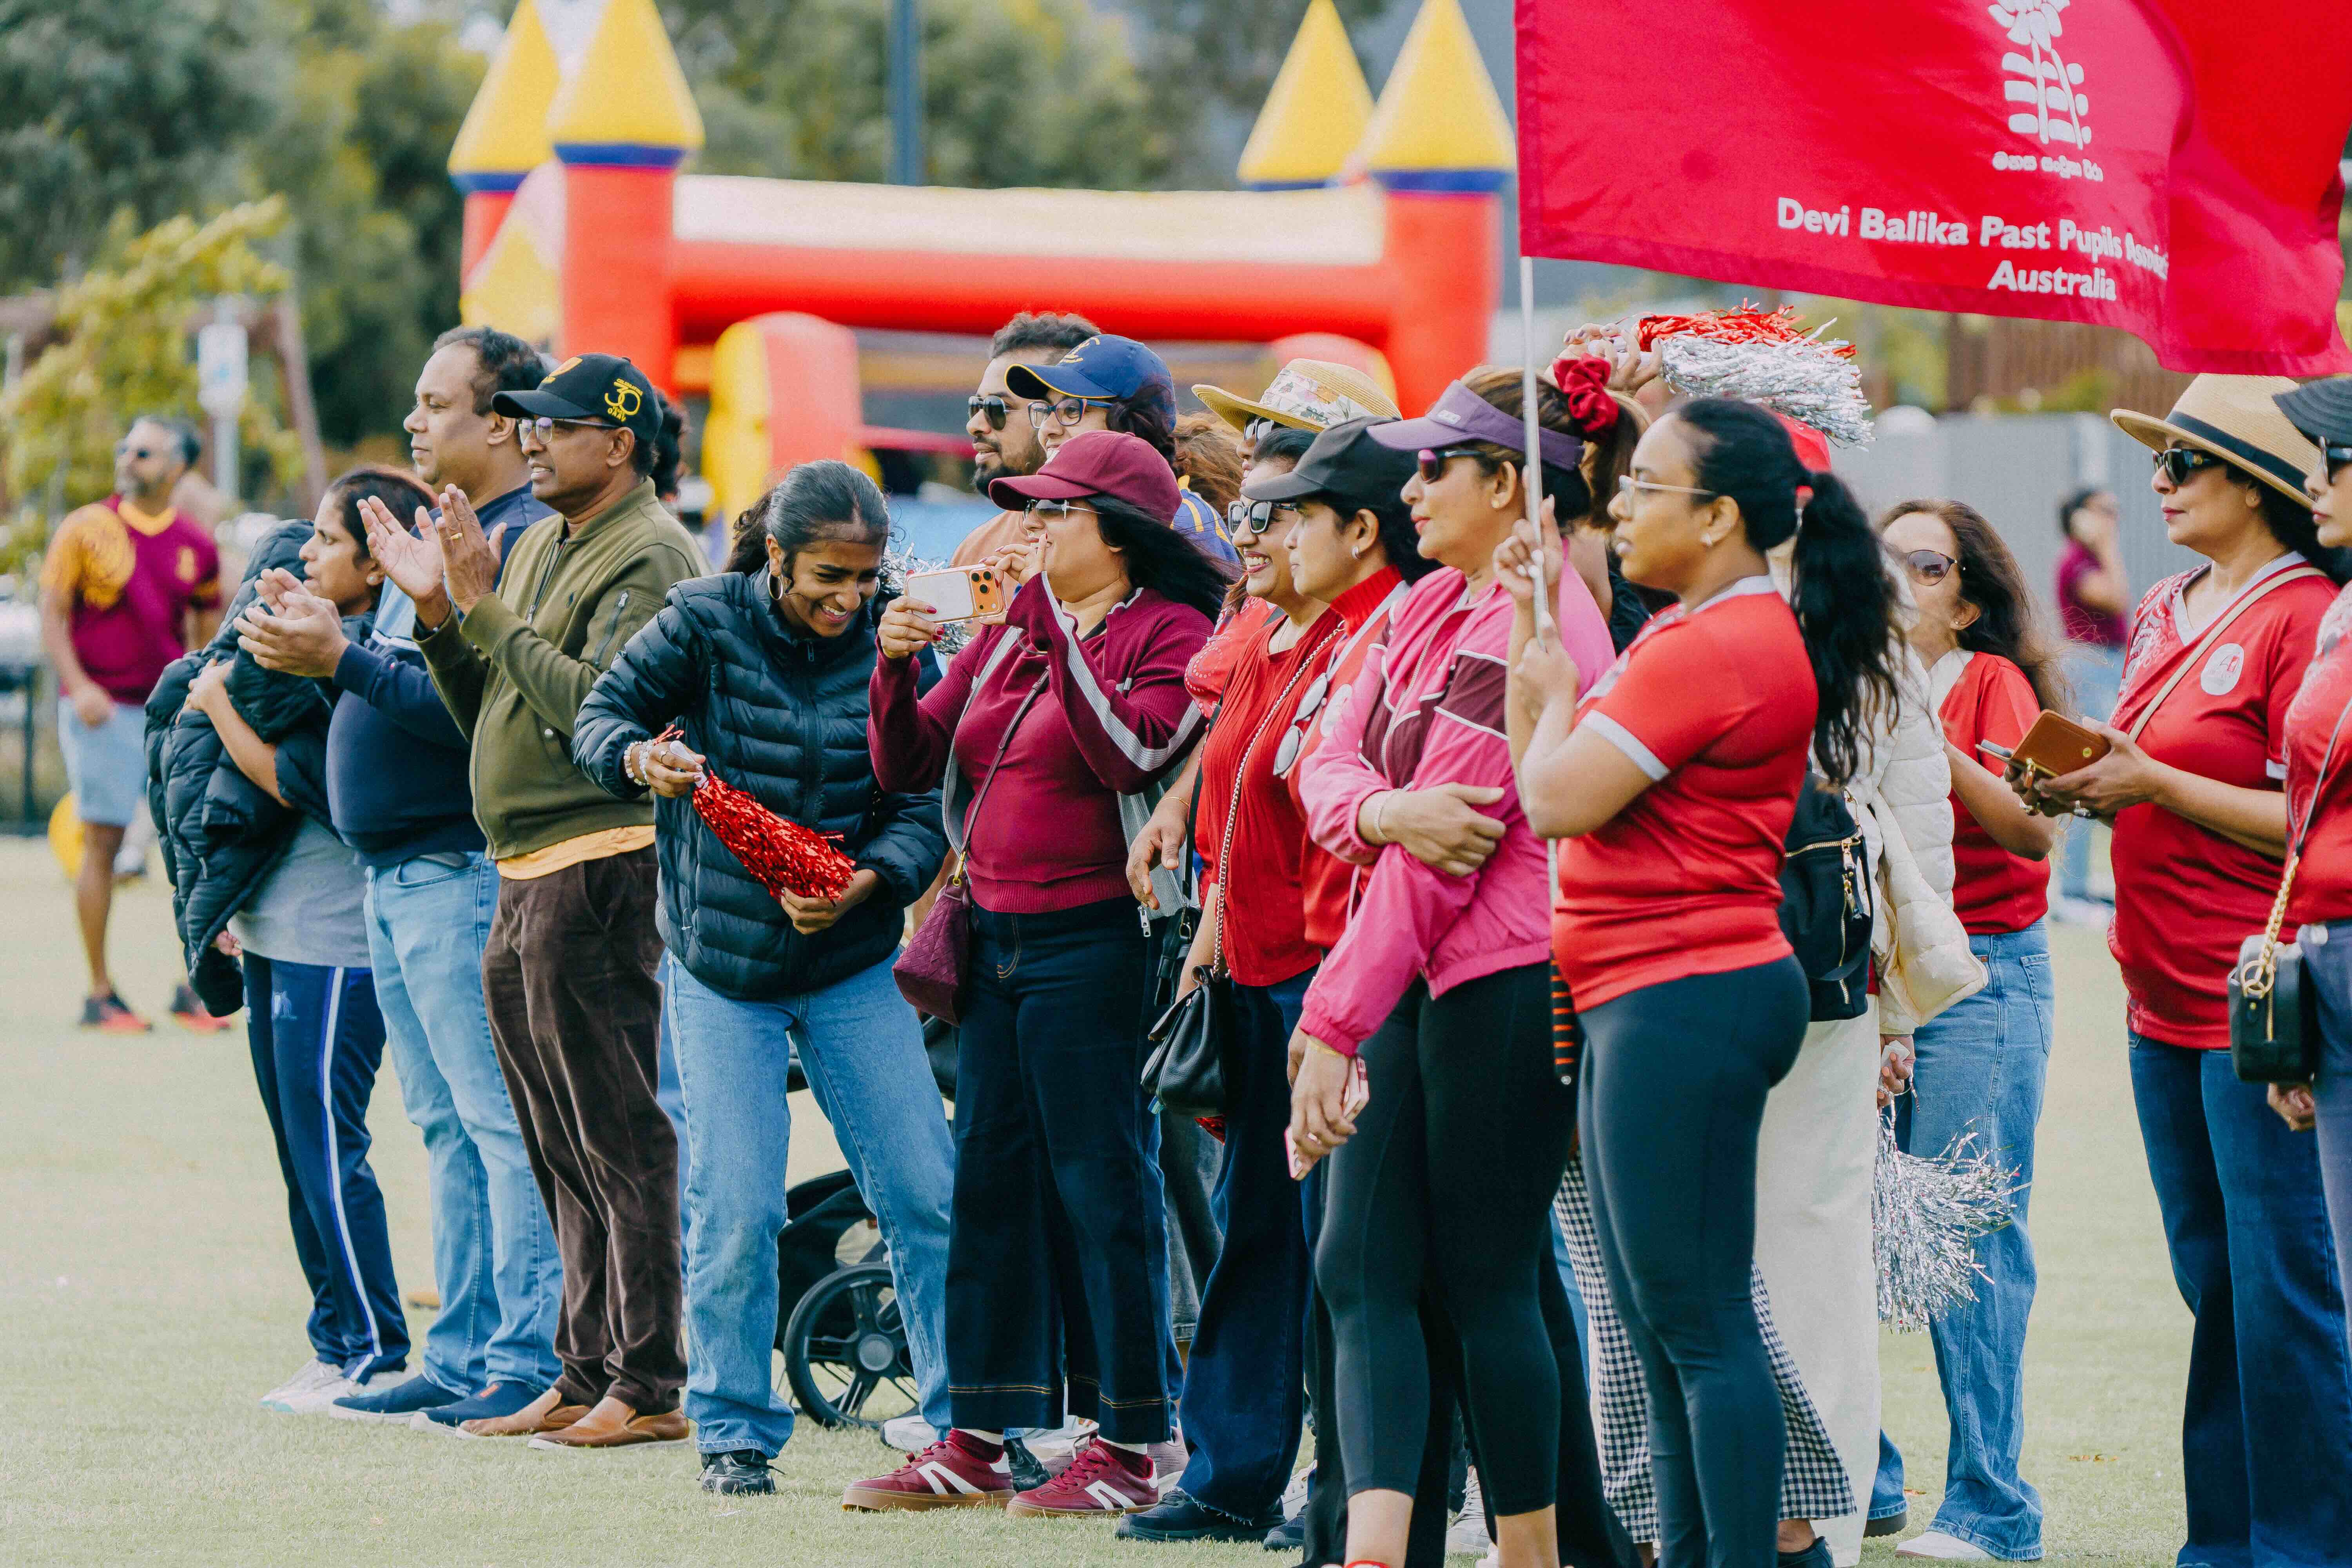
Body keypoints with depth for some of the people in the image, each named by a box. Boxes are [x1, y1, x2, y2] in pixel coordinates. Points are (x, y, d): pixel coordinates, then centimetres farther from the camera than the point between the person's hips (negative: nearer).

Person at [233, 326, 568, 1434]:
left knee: (501, 1120, -9)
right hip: (396, 874, 11)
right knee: (447, 1125, 12)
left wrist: (342, 659, -20)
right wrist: (318, 644, 4)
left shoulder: (525, 543, -14)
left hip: (467, 873, -11)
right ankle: (464, 1360, 17)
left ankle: (530, 1364, -9)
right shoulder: (436, 531, 18)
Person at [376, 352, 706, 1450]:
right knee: (561, 1153, 13)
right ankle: (584, 1378, 19)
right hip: (523, 883, 10)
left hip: (599, 871, -10)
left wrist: (486, 610, -20)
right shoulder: (537, 549, 19)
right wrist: (437, 613, 6)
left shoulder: (650, 560, -11)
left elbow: (596, 704, -23)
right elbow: (485, 716, 20)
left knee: (620, 1143, -8)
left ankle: (647, 1388, -7)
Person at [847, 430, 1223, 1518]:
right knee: (991, 1179, 10)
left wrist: (1055, 629, -21)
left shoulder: (1170, 634, -6)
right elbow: (907, 766, 13)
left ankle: (1127, 1446, 2)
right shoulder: (1008, 635, 15)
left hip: (1092, 940, -8)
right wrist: (897, 664, -4)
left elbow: (1131, 755, -23)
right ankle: (978, 1443, 15)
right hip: (997, 939, 8)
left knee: (1101, 1187, -4)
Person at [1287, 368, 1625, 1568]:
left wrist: (1334, 1022, -18)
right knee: (1362, 1265, 2)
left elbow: (1433, 872, -18)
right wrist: (1379, 809, -15)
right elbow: (1334, 757, 9)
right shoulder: (1433, 605, 13)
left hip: (1504, 985, -9)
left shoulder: (1531, 633, -17)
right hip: (1415, 980, 9)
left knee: (1487, 1281, -1)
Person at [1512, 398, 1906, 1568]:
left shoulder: (1715, 649, -17)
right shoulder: (1696, 635, 18)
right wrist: (1533, 628, 17)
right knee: (1660, 1327, 14)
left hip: (1684, 1001, -11)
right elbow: (1552, 794, 17)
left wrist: (1555, 696, 0)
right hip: (1648, 1002, 11)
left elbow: (1559, 799, -17)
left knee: (1701, 1326, -9)